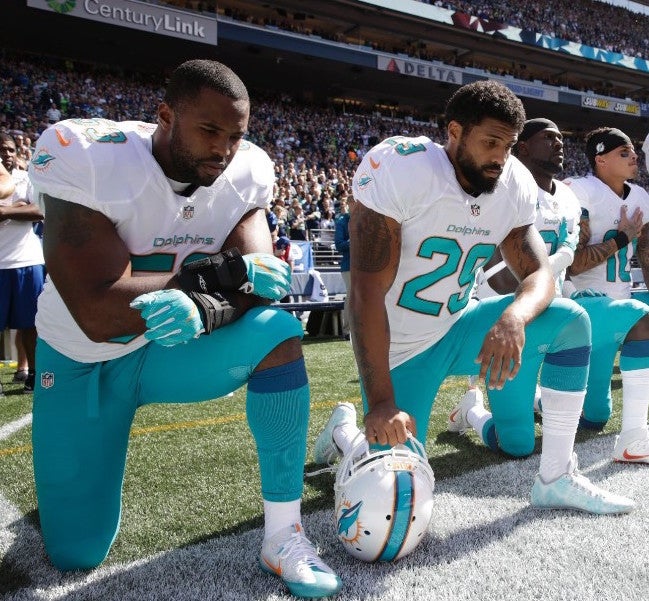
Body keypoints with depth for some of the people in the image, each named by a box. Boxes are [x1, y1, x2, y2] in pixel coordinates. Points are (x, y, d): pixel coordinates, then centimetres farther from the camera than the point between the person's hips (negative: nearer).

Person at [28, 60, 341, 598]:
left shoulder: (245, 173, -12)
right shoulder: (84, 158, -25)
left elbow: (257, 285, -19)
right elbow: (99, 315, -31)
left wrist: (206, 310, -41)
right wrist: (219, 271, -30)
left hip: (172, 350, 3)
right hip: (85, 363, -2)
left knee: (279, 334, -28)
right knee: (78, 554, 1)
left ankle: (283, 536, -17)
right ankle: (68, 474, 37)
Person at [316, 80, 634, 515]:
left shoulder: (515, 185, -5)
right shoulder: (400, 167, -23)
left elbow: (540, 275, -6)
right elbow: (367, 292, -27)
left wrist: (514, 317, -33)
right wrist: (381, 404, -31)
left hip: (457, 329, 6)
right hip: (399, 349, -5)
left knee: (570, 321, -10)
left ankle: (557, 479, -1)